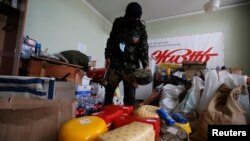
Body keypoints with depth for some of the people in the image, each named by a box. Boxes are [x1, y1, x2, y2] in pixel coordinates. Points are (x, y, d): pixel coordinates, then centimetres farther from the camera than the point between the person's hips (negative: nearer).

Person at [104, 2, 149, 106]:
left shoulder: (141, 27, 2)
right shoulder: (118, 22, 6)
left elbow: (144, 47, -1)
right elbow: (111, 40, 11)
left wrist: (145, 64, -11)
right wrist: (107, 56, 2)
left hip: (131, 65, -2)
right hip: (115, 62, 2)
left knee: (130, 94, 1)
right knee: (109, 90, 10)